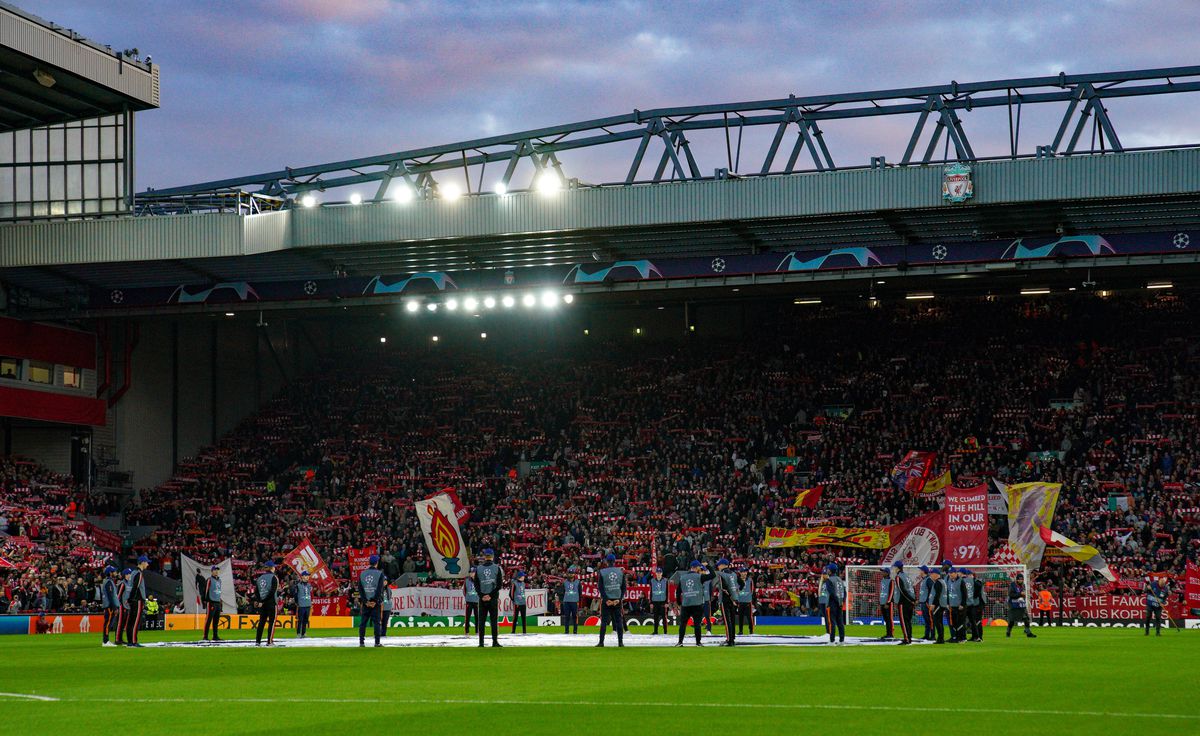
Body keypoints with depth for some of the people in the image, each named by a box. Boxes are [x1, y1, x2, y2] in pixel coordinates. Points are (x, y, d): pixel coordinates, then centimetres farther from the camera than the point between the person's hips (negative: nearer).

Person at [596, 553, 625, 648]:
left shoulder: (601, 572, -3)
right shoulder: (621, 572, 2)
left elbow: (600, 587, -7)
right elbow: (623, 587, -1)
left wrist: (606, 600, -7)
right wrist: (619, 599, -3)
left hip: (606, 599, -1)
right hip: (618, 599, 1)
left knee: (604, 621, 3)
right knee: (619, 621, 6)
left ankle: (601, 642, 1)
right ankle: (620, 642, 4)